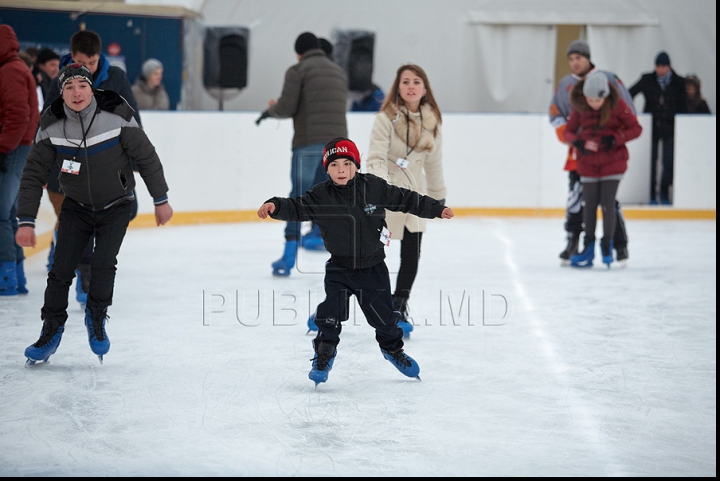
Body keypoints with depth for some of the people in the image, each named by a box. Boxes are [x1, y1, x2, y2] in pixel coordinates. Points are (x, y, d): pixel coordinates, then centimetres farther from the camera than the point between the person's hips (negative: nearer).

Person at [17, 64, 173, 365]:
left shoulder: (116, 116, -22)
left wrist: (161, 200, -5)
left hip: (116, 207, -2)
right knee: (61, 269, -5)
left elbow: (146, 157, -10)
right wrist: (26, 221, -11)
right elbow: (34, 174, -7)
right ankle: (51, 332, 11)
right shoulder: (52, 125, -15)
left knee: (103, 264, -16)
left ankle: (96, 320, 9)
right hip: (76, 207, 2)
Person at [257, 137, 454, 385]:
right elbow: (296, 207, -18)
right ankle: (324, 356, 10)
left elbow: (405, 199, 1)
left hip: (373, 266, 1)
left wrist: (437, 209, 3)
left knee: (383, 313, 10)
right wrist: (275, 206, -38)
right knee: (331, 313, -11)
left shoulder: (374, 187, -8)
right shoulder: (320, 197, -10)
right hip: (339, 267, -1)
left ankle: (393, 348, 37)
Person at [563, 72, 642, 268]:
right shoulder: (579, 107, -4)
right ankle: (588, 248, 16)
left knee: (607, 204, -4)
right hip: (588, 162, 3)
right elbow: (568, 131, 5)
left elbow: (636, 128, -7)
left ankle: (607, 245, 13)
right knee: (589, 205, 5)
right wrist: (578, 142, -17)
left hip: (613, 162, -2)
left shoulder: (618, 105, -12)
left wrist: (615, 139, -21)